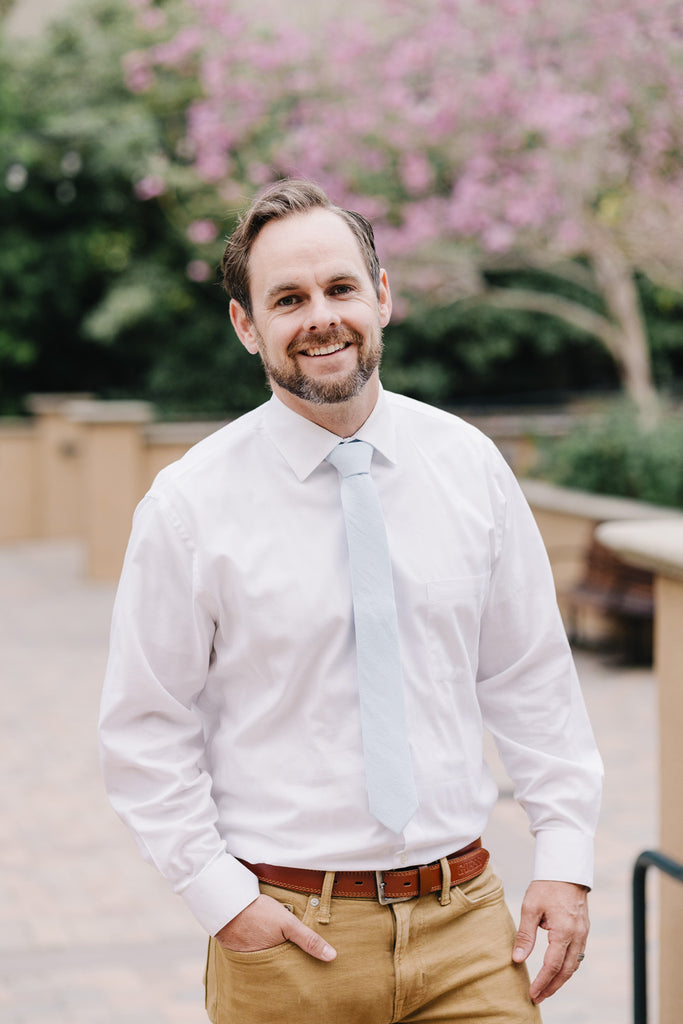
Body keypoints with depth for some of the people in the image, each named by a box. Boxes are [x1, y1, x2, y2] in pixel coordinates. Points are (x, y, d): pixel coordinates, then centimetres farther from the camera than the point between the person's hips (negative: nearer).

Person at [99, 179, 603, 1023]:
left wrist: (564, 856, 2)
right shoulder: (189, 505, -7)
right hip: (286, 932, -2)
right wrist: (221, 898, -8)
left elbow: (531, 678, 7)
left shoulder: (470, 465, 2)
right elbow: (144, 728, -2)